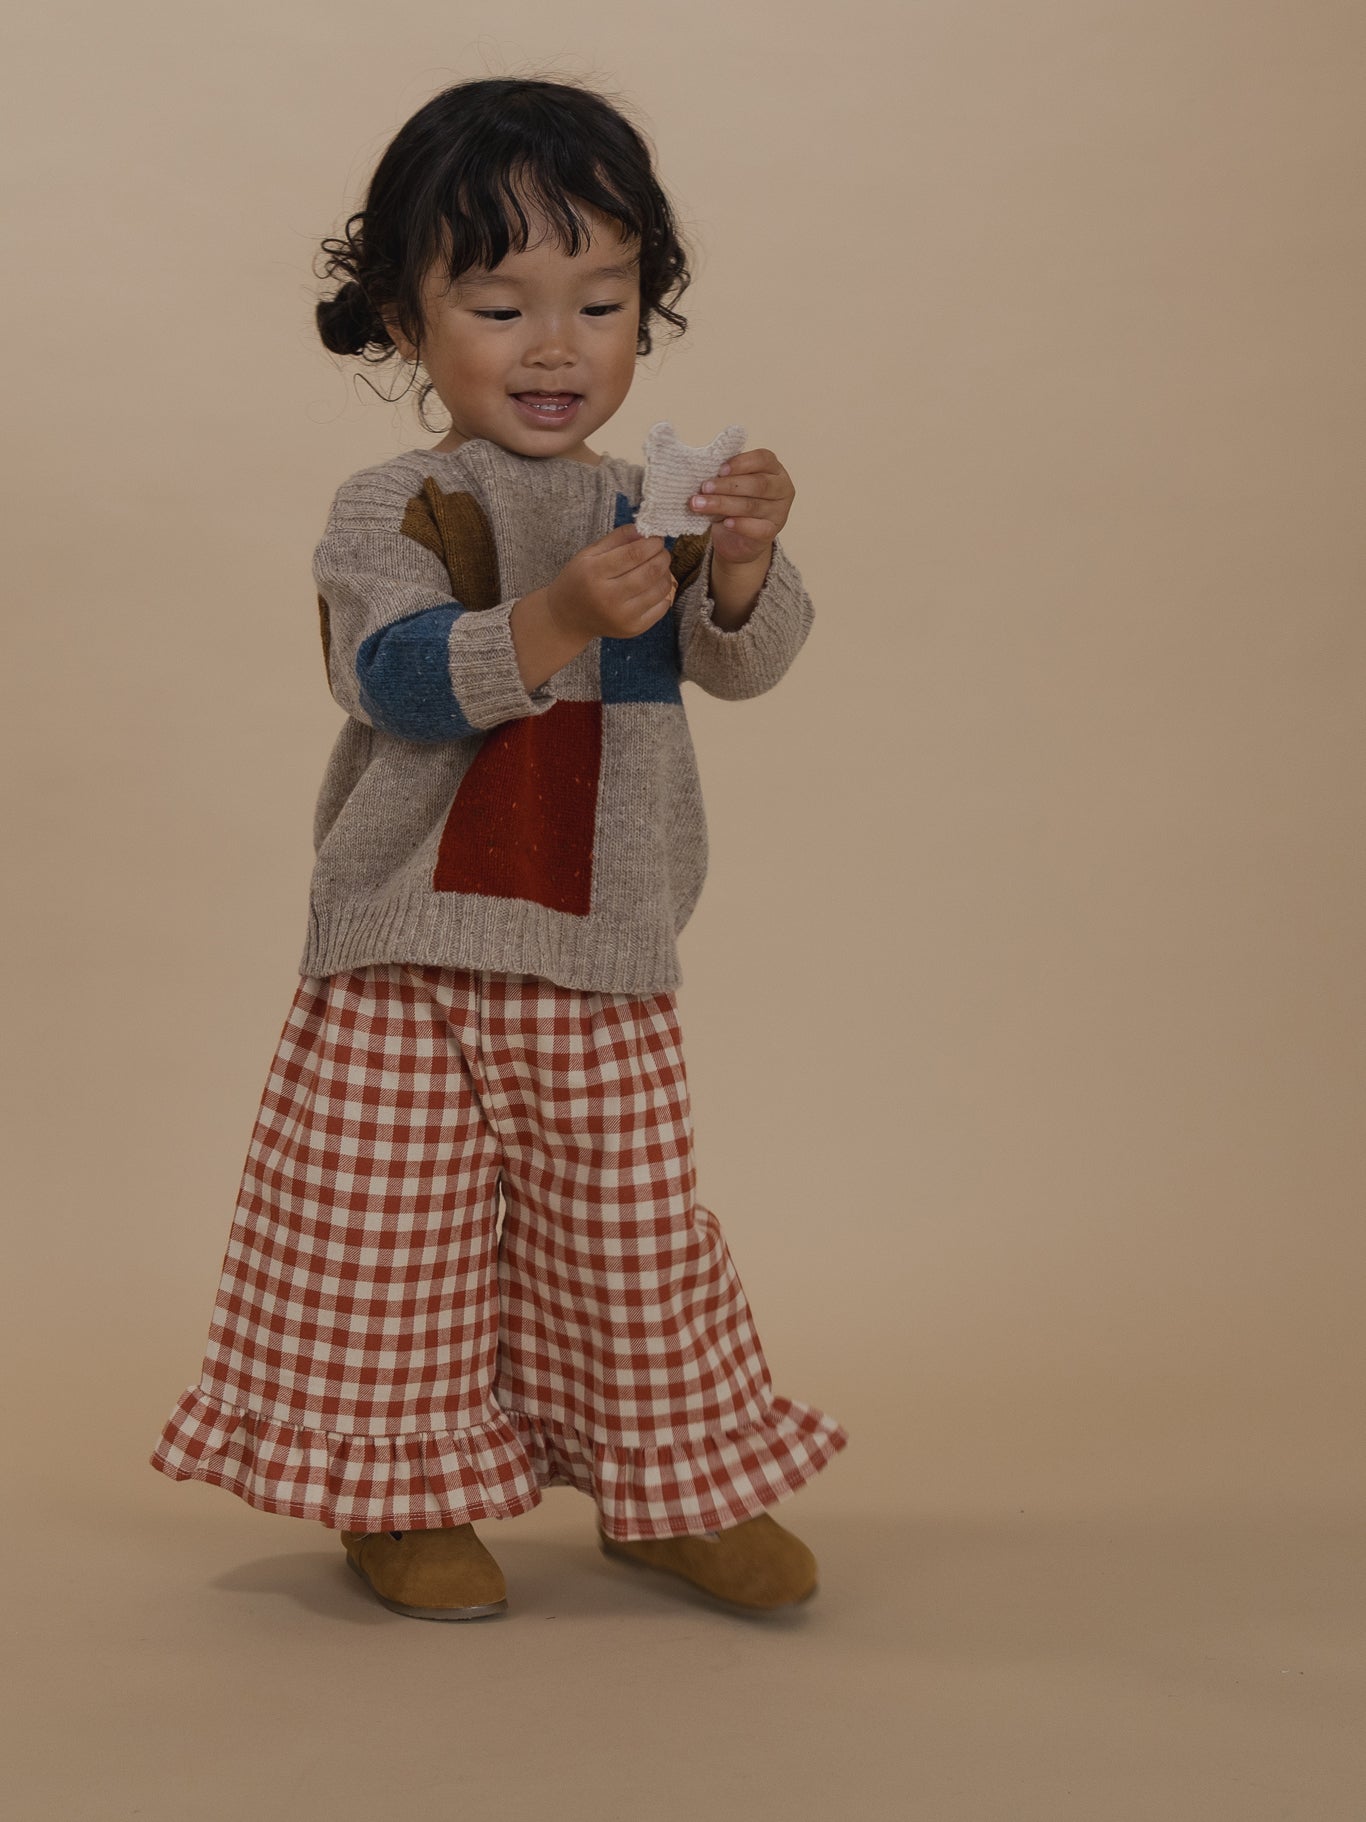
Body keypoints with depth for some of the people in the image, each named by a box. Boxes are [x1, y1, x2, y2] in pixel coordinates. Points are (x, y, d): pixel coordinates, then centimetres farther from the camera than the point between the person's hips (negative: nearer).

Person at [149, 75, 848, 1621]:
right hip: (413, 949, -3)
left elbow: (741, 663, -3)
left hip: (606, 962, 4)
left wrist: (743, 563, -24)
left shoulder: (647, 504, 8)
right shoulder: (392, 510, -5)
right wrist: (560, 617, -33)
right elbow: (398, 680, -19)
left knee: (634, 1224, 11)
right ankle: (401, 1492, 22)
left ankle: (667, 1486, 27)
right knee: (393, 1227, 4)